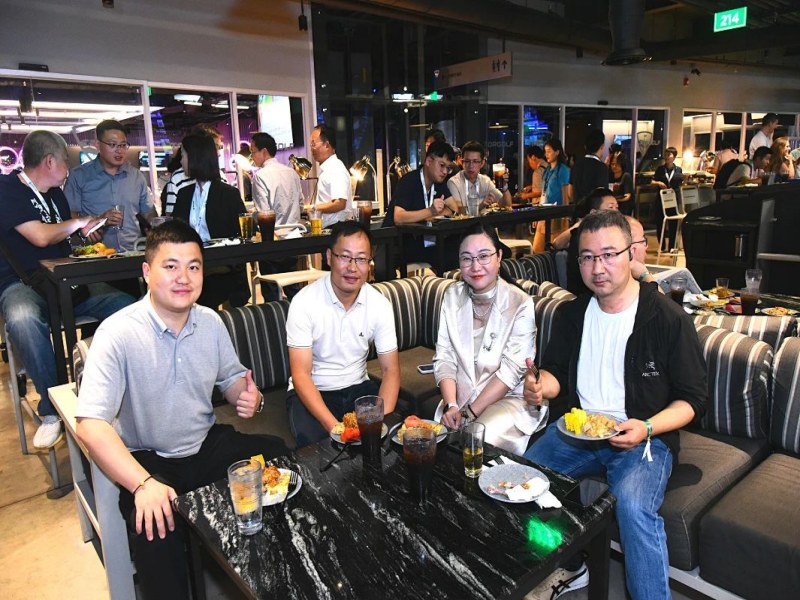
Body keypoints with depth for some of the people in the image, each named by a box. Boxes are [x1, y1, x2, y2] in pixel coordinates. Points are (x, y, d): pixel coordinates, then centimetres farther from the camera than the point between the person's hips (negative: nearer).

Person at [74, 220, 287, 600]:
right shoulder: (118, 334, -19)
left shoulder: (211, 322, -2)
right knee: (155, 528, -34)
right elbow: (90, 425, -26)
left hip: (209, 444, 5)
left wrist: (249, 397, -12)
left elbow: (231, 376, 14)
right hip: (147, 460, -5)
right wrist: (143, 484, -39)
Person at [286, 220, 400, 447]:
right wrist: (334, 427, -30)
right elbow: (300, 375, -18)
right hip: (312, 392, -3)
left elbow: (390, 370, -5)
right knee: (314, 443, -33)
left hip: (358, 387, 4)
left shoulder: (380, 304, -8)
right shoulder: (304, 302, -17)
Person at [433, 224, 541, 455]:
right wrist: (451, 405, -15)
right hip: (460, 397, 3)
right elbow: (444, 357, -1)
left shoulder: (521, 304, -11)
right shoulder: (452, 296, 2)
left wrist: (471, 412, -19)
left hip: (510, 398, -3)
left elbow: (512, 370, -15)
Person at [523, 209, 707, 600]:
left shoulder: (669, 318, -10)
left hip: (644, 437, -5)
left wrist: (647, 428, -23)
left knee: (634, 505, -33)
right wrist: (542, 386, -9)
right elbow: (556, 371, 15)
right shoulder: (572, 314, 5)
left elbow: (692, 399, -5)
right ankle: (570, 568, 12)